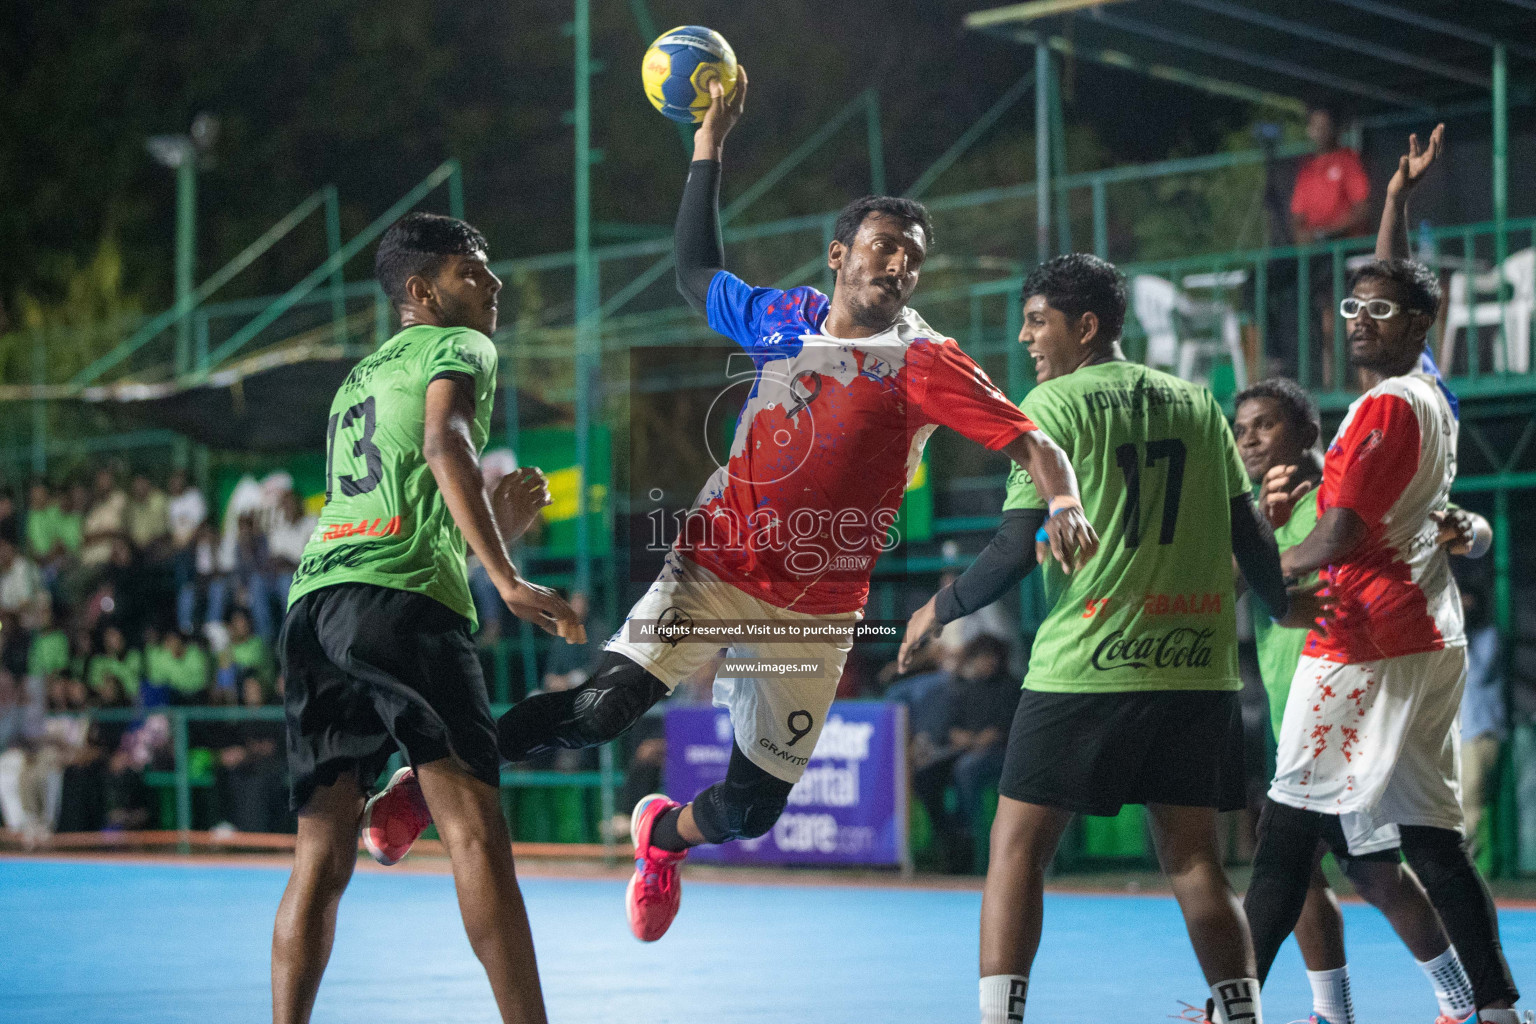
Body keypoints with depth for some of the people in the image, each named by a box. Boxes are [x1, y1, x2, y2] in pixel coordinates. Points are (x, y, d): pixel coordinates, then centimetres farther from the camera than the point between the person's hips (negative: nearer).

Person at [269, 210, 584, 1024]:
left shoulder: (357, 378, 34)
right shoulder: (459, 346, 9)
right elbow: (444, 447, -12)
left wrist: (495, 524, 34)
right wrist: (507, 578, -19)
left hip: (311, 601, 8)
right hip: (400, 600, -8)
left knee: (322, 856, 6)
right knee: (474, 828, -13)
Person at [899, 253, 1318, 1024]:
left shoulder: (1051, 405, -2)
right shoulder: (1197, 404, 12)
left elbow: (1017, 549, -6)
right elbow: (1247, 534, 13)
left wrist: (940, 610, 9)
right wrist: (1283, 604, 31)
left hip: (1084, 669, -4)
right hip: (1197, 666, 5)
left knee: (1017, 847, 4)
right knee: (1192, 857, 10)